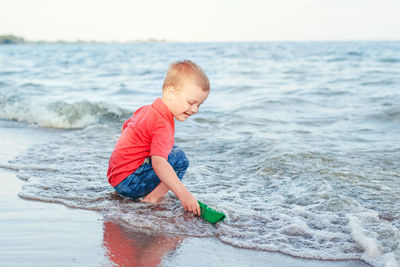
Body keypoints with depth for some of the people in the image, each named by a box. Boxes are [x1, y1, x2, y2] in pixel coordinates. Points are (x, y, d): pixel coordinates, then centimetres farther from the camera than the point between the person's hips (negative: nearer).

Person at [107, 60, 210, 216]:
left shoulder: (147, 110, 11)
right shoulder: (162, 125, -22)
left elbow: (125, 127, 28)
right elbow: (159, 163, -35)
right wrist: (184, 194, -39)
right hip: (128, 183, -10)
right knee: (178, 158, -20)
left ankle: (148, 194, 12)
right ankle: (151, 199, -15)